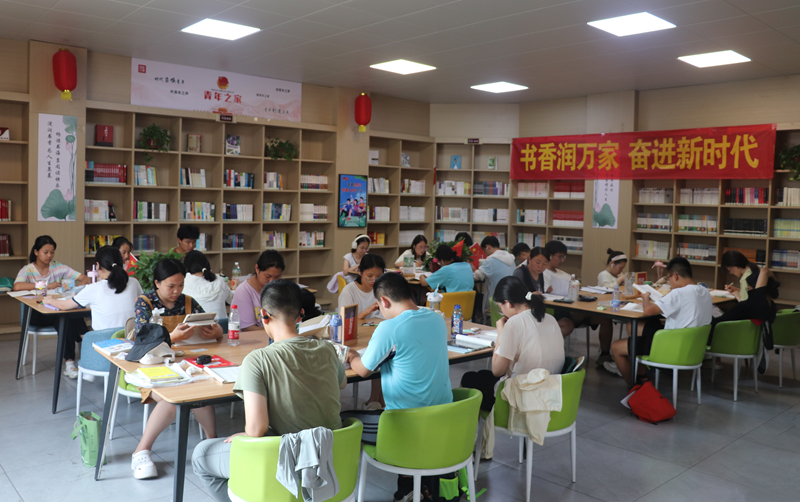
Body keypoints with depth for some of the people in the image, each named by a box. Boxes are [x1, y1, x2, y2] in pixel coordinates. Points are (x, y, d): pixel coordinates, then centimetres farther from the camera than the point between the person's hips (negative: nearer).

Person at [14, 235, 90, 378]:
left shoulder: (58, 267, 8)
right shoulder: (27, 270, 1)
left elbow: (85, 279, 2)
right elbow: (17, 287, -22)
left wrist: (78, 286, -21)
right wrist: (46, 286, -22)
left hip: (57, 311, 3)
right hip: (36, 314, -3)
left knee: (71, 318, -34)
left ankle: (69, 363, -35)